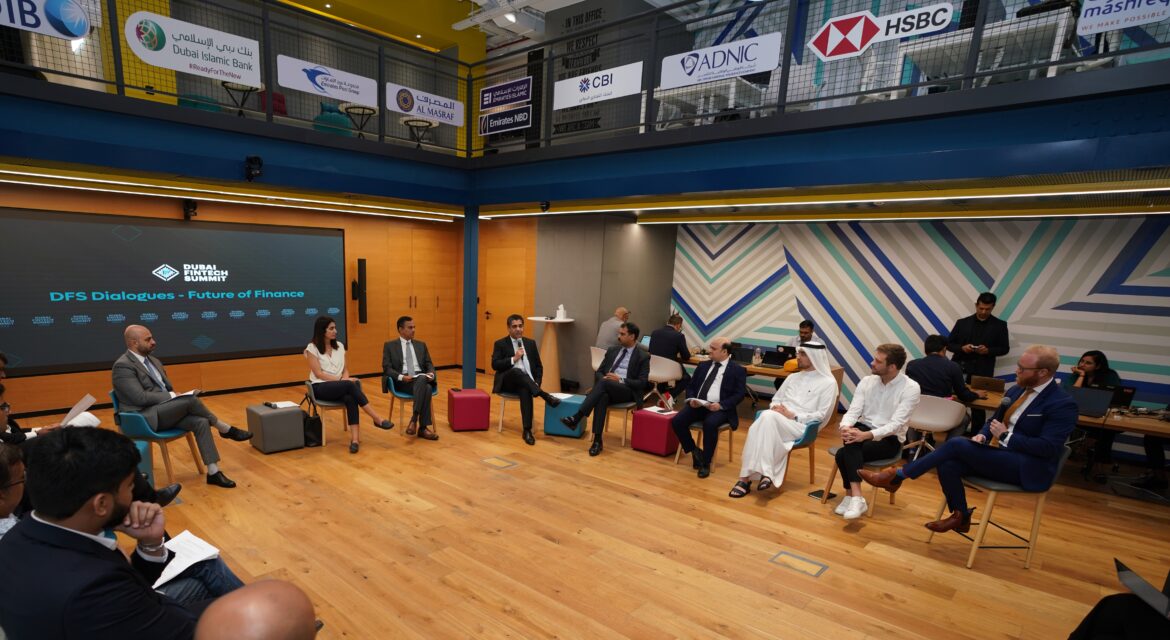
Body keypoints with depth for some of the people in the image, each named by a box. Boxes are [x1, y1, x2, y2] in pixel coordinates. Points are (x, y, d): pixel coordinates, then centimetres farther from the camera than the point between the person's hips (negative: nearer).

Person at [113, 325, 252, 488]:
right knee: (191, 399, -28)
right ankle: (226, 429, -7)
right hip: (144, 417, -8)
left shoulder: (152, 360, 16)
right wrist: (171, 396, -13)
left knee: (201, 422, -18)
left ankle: (213, 472, -18)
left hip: (165, 411, 8)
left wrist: (173, 395, 0)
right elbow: (140, 397, -20)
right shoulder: (123, 366, -11)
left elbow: (167, 387, 21)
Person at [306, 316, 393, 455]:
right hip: (320, 387, -4)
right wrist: (342, 380, -18)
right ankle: (377, 419, -32)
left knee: (350, 398, -33)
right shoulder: (312, 348, -3)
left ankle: (355, 438, -43)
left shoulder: (339, 346, 13)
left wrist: (345, 378, -10)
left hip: (340, 387, 4)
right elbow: (318, 374, -10)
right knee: (351, 385, -34)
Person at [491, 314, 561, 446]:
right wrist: (514, 359, -15)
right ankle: (545, 395, -38)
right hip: (507, 382, -2)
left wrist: (537, 383, -3)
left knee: (525, 391, -35)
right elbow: (495, 365, -5)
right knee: (517, 371, -37)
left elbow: (539, 366, 14)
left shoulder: (531, 343, 15)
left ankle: (527, 430, -37)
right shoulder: (500, 344, 7)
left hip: (527, 382, 2)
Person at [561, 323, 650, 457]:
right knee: (602, 396, -37)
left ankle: (577, 417, -39)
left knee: (604, 383, -36)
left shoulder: (643, 357, 4)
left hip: (628, 391, -3)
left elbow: (643, 383, -5)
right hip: (607, 389, 3)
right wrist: (602, 379, -6)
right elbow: (598, 371, 19)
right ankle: (597, 440, -39)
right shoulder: (612, 351, 19)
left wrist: (620, 380, -16)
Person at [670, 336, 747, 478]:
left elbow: (739, 394, -5)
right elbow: (691, 386, 18)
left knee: (710, 424, -36)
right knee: (677, 421, -21)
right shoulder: (703, 366, 18)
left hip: (719, 408, -5)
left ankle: (706, 463, -16)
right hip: (697, 405, 5)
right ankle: (695, 451, 2)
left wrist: (721, 405, -20)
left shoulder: (737, 370, 3)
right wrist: (691, 399, -5)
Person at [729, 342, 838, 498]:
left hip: (800, 426, -5)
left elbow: (821, 415, -4)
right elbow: (776, 398, 26)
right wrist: (775, 407, 2)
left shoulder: (828, 382, 4)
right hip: (775, 420, 5)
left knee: (768, 417, -36)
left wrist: (793, 416, -13)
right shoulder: (793, 377, 23)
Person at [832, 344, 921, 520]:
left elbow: (896, 424, -20)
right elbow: (853, 411, -3)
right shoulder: (867, 381, 4)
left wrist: (867, 435, -35)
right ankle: (856, 497, -29)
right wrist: (845, 427, -27)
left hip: (889, 439, -4)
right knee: (851, 441, -33)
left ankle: (850, 496, -19)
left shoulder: (911, 388, -11)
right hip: (863, 429, 4)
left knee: (843, 454, -30)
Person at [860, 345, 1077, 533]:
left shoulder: (1063, 404, -13)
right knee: (948, 464, -19)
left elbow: (1049, 448, -20)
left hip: (1028, 469, -7)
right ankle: (960, 517, 4)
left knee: (956, 444, -24)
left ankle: (897, 477, -16)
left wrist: (1006, 436, -19)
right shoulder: (1016, 390, 11)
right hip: (999, 456, 7)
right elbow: (995, 420, 19)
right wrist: (983, 435, -2)